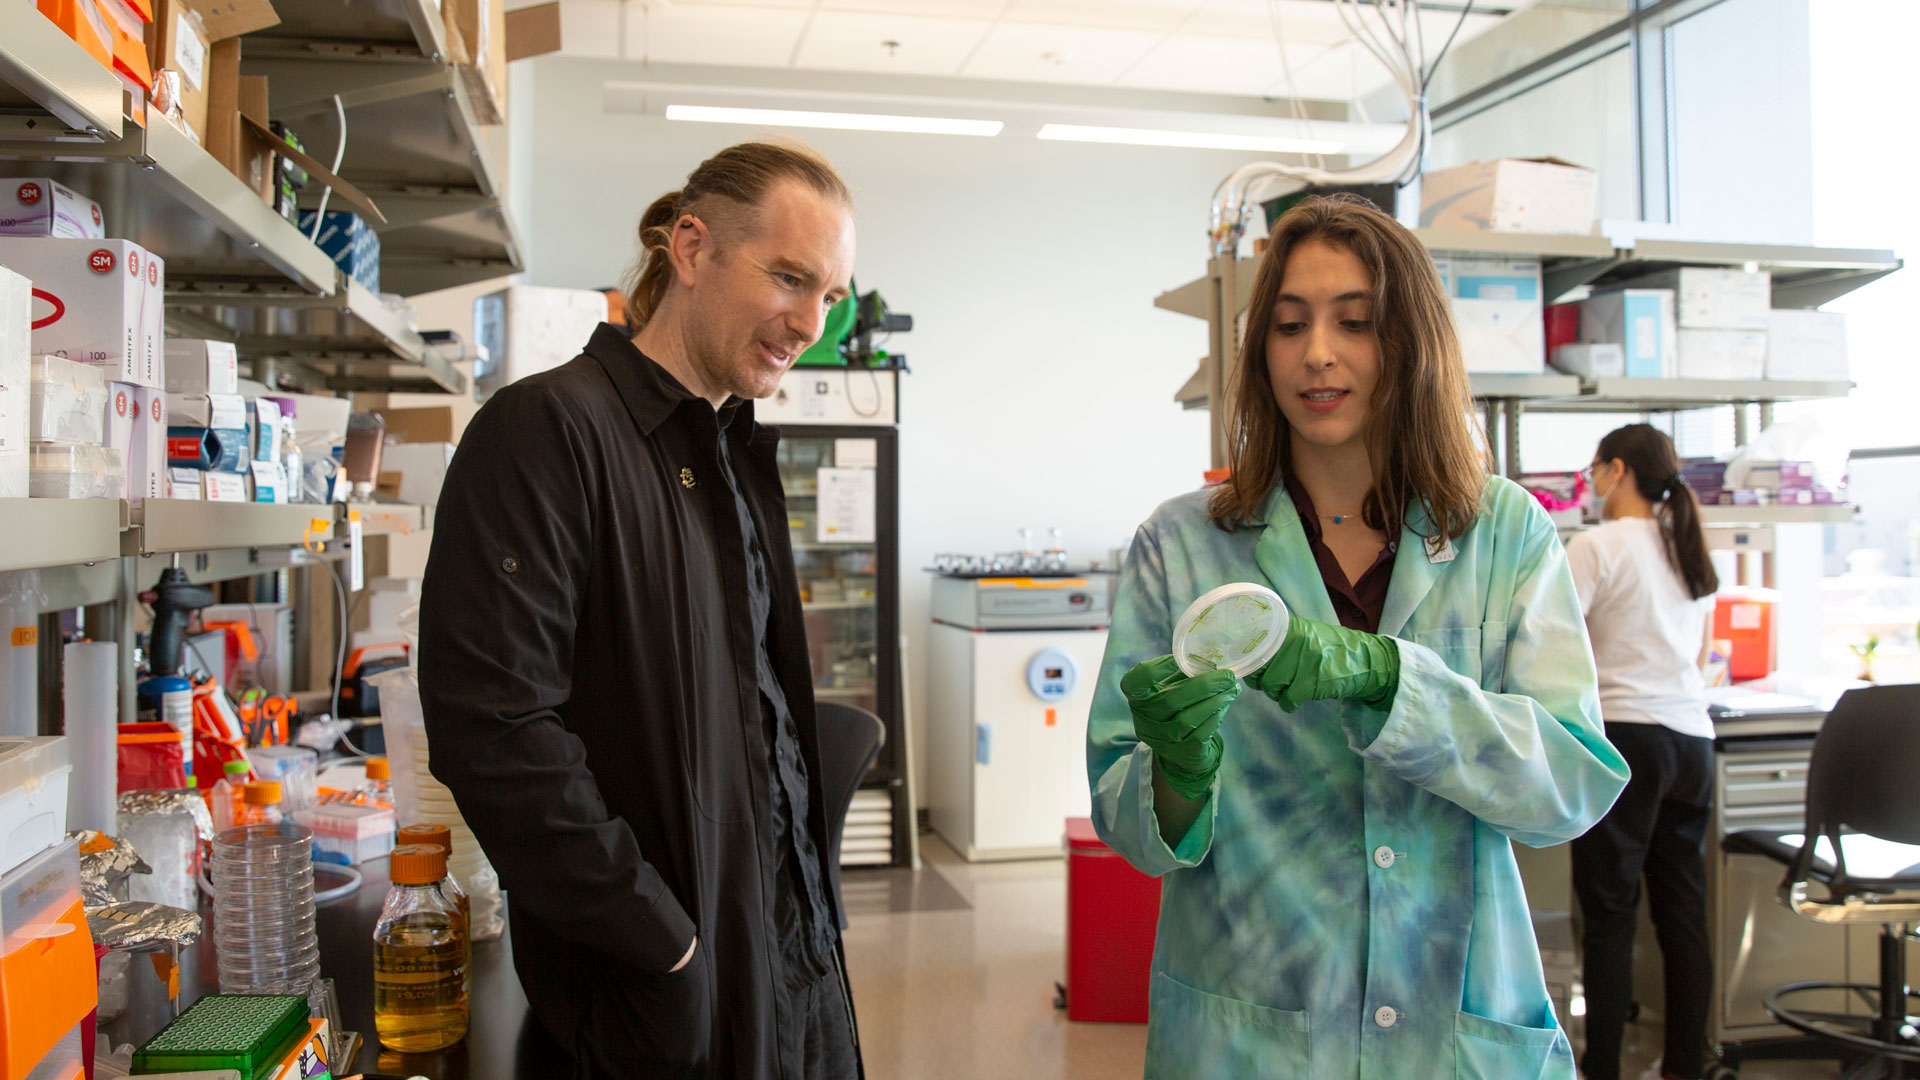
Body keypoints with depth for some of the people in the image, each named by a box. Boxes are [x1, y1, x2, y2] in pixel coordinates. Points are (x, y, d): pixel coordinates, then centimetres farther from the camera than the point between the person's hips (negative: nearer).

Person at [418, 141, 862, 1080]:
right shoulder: (548, 430, -16)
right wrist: (668, 947, -20)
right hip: (656, 993, -8)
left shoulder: (741, 454, 11)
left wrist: (807, 888, 8)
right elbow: (493, 730, -23)